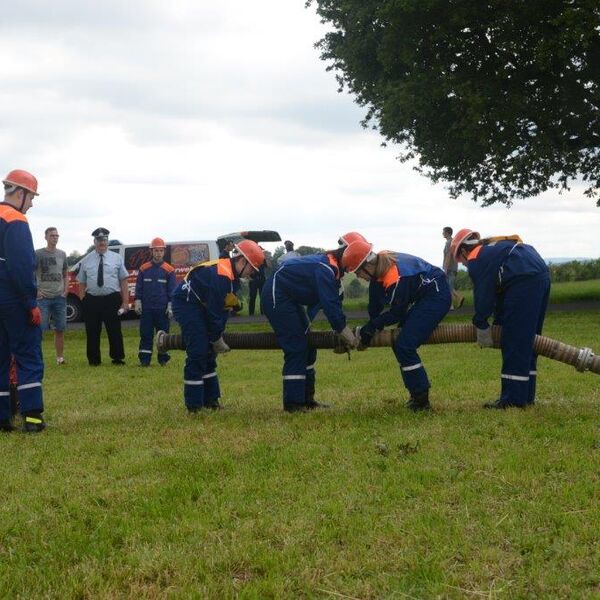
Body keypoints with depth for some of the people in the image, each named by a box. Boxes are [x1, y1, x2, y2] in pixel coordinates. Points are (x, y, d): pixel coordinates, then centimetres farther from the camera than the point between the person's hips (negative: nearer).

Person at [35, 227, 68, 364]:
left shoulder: (62, 254, 11)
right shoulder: (38, 254, -3)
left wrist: (66, 290, 6)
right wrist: (36, 290, -9)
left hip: (60, 298, 4)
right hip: (43, 297, -4)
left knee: (60, 329, 7)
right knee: (39, 329, -8)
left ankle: (60, 358, 15)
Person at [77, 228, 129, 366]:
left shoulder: (116, 258, 4)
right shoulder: (86, 261, 7)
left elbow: (123, 281, 2)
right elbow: (82, 283, 7)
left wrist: (125, 302, -4)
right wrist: (83, 302, 0)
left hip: (112, 299, -1)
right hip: (92, 300, 1)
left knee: (115, 331, 3)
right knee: (92, 332, 5)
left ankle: (118, 358, 13)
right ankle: (94, 360, 16)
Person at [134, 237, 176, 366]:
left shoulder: (169, 270, 2)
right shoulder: (144, 269, 6)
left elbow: (172, 289, 2)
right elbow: (139, 287, 9)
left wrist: (170, 306, -4)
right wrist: (138, 302, 1)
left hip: (162, 309, -1)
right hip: (146, 308, 1)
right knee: (146, 335, 3)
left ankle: (163, 359, 13)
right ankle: (144, 359, 8)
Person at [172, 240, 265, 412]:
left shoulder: (233, 277, 4)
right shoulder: (221, 276, -27)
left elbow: (225, 308, 8)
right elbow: (213, 311, -23)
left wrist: (218, 336, 3)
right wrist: (217, 339, -13)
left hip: (199, 305, 11)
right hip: (186, 303, -11)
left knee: (208, 352, 12)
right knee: (197, 352, -14)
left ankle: (209, 399, 19)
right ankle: (193, 405, -10)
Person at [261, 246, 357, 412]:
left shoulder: (331, 268, 7)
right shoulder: (325, 269, -25)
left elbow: (334, 301, 9)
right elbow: (329, 304, -29)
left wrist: (342, 330, 5)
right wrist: (344, 331, -21)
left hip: (290, 298, 11)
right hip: (276, 296, -11)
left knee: (308, 344, 12)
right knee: (295, 348, -12)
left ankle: (306, 398, 16)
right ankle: (293, 404, -10)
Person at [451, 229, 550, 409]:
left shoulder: (475, 258, 5)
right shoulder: (492, 248, 32)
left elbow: (483, 295, 2)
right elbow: (499, 292, 31)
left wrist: (481, 326, 12)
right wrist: (498, 323, 30)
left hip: (524, 280, -10)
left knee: (514, 342, -5)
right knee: (527, 341, 16)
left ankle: (513, 399, -5)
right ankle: (527, 395, 20)